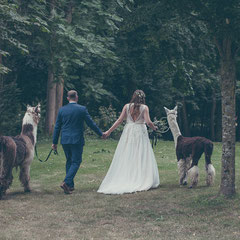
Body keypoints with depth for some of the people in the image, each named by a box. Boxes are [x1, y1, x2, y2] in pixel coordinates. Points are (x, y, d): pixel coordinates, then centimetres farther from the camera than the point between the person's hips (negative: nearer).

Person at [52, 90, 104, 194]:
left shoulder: (62, 110, 3)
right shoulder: (82, 109, -6)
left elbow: (57, 127, 6)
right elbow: (91, 123, -1)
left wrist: (54, 142, 12)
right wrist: (101, 134, 12)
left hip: (65, 140, 4)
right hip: (77, 140, -4)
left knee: (69, 161, 16)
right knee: (76, 162, 1)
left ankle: (70, 185, 16)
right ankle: (66, 182, -17)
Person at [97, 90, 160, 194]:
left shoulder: (127, 106, 3)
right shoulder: (144, 107, -2)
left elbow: (119, 120, 0)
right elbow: (148, 122, -11)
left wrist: (109, 131, 4)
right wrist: (154, 128, 10)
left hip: (128, 132, 2)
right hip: (140, 132, -2)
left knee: (125, 158, 5)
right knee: (141, 157, 1)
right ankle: (142, 181, -1)